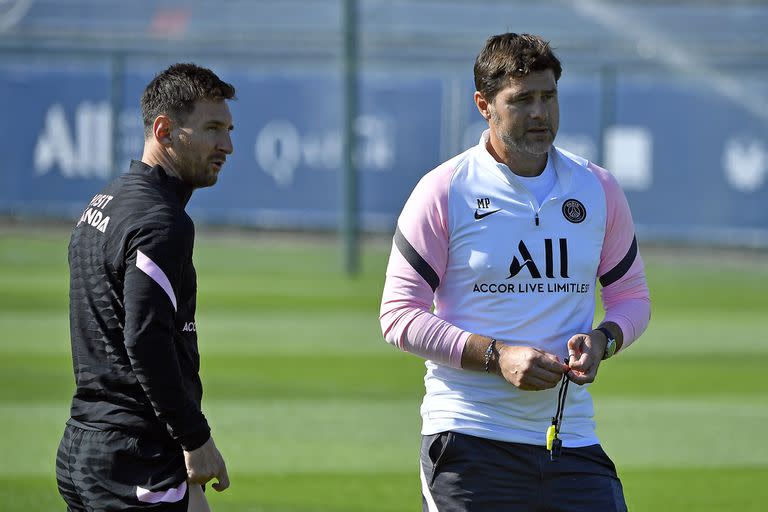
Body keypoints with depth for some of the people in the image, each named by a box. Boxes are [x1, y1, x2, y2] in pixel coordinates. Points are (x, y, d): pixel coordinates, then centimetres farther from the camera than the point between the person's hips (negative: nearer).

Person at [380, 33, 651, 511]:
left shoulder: (599, 189, 10)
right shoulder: (443, 192, -2)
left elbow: (632, 296, 19)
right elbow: (400, 314, -4)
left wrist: (601, 340, -5)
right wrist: (496, 356, -15)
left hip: (570, 434, 3)